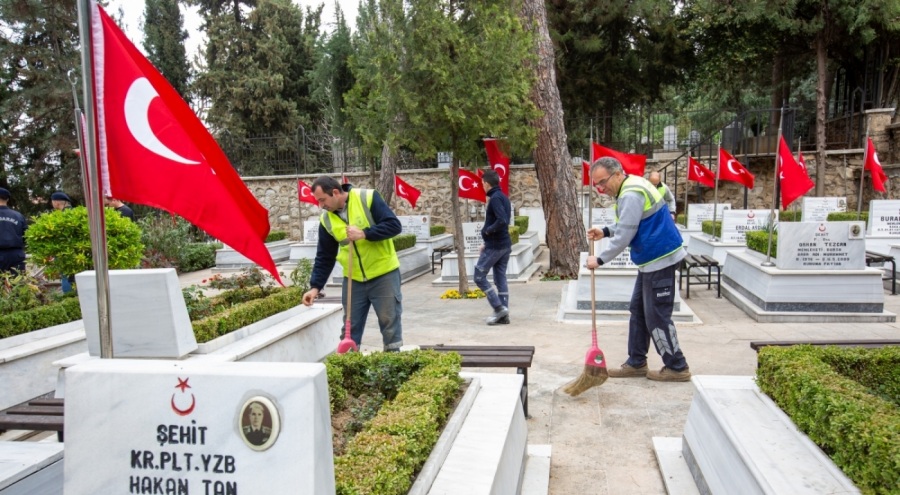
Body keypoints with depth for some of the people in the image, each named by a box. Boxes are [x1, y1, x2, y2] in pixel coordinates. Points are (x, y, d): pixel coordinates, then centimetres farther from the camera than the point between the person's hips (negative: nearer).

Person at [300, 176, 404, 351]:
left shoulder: (367, 198, -13)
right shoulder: (326, 219, 0)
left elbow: (394, 225, -17)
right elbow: (324, 258, 5)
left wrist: (364, 233, -26)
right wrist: (315, 286, -3)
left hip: (383, 273, -4)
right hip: (353, 279, 4)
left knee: (389, 321, 3)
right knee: (350, 326, 9)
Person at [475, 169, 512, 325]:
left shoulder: (495, 198, -15)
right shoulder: (503, 197, 14)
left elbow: (502, 221, -29)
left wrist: (487, 231, -14)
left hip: (494, 246, -9)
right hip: (505, 244, 9)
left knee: (479, 277, 0)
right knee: (501, 279, 10)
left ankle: (499, 308, -2)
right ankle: (503, 314, 11)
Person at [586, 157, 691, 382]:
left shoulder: (631, 195, -22)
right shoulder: (632, 185, 11)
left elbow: (623, 237, -22)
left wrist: (599, 259, -12)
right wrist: (605, 231, 12)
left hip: (659, 260, -11)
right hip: (652, 259, 11)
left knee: (657, 317, -2)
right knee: (638, 311, 14)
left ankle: (677, 367, 9)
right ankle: (637, 363, 22)